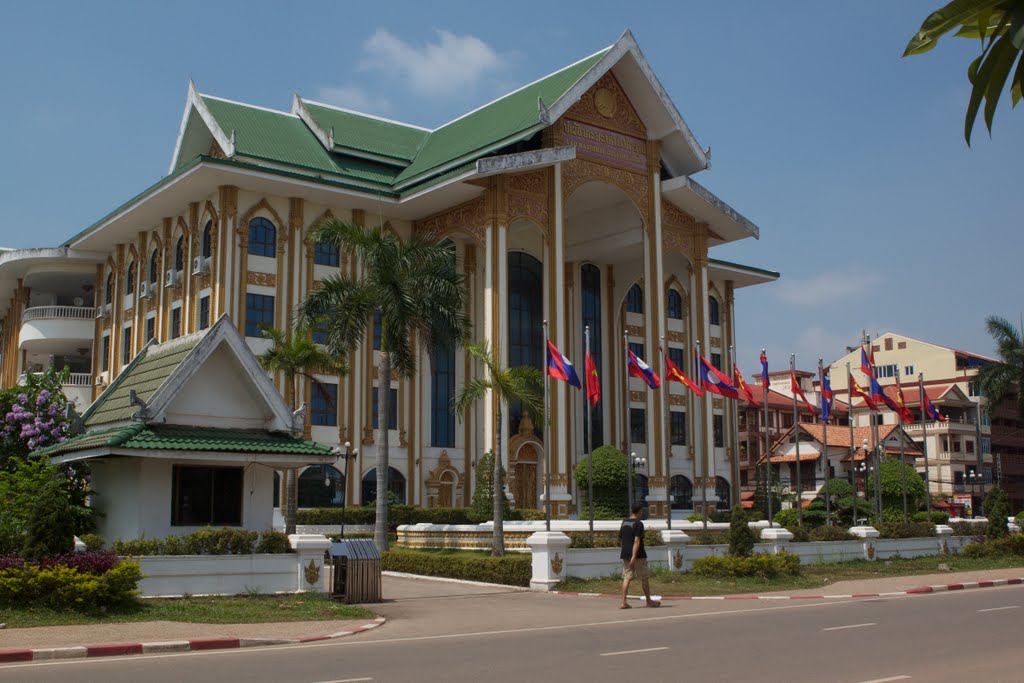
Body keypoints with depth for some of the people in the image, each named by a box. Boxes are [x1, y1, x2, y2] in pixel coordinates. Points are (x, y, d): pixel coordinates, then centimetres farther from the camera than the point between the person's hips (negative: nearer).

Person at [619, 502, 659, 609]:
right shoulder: (638, 524, -12)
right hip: (638, 555, -6)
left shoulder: (624, 523, 10)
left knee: (626, 578, 4)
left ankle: (623, 602, -4)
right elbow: (637, 541, -20)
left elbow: (620, 538, 18)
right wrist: (634, 556, -24)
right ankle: (649, 601, 17)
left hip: (625, 554, 6)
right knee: (644, 578, 7)